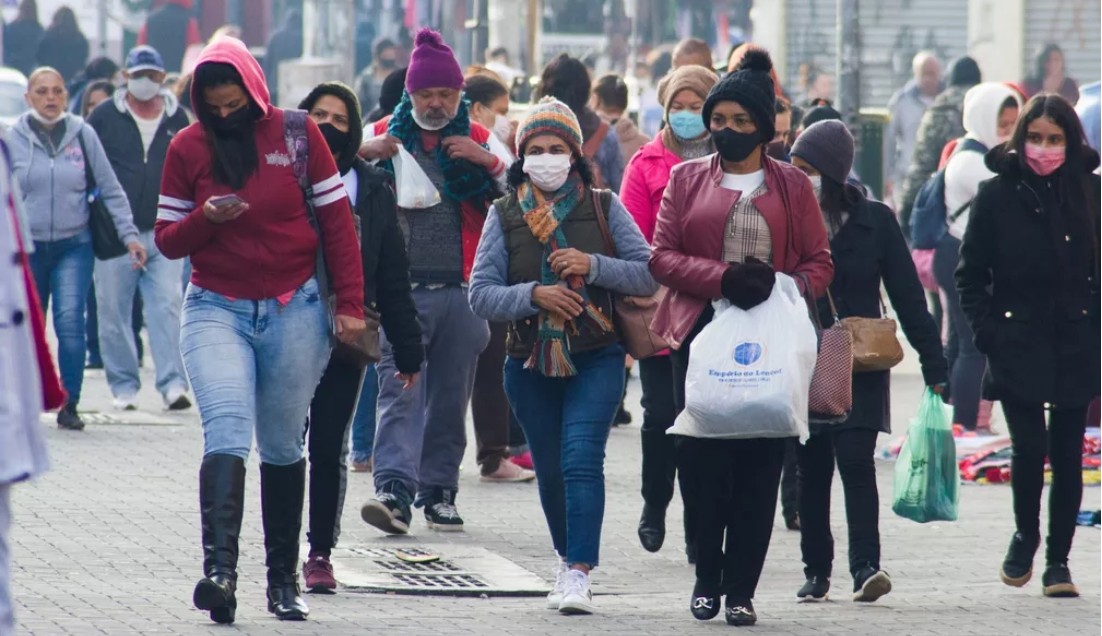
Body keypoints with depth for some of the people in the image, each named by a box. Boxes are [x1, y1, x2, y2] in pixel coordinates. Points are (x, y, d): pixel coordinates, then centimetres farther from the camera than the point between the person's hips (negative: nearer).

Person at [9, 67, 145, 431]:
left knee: (70, 322, -14)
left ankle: (69, 405, -10)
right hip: (27, 247, 1)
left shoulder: (83, 135, 1)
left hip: (74, 247, -1)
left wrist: (129, 235, -2)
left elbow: (111, 190, 5)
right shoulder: (14, 139, 0)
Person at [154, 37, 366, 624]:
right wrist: (206, 218, -14)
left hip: (295, 311, 1)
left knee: (282, 445, 8)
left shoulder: (296, 134, 0)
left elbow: (336, 219, 4)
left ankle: (283, 580, 17)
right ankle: (219, 568, -33)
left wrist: (350, 303, 0)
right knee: (226, 430, -20)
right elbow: (167, 240, 7)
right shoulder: (187, 148, 3)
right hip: (217, 309, -1)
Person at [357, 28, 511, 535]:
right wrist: (363, 152, -14)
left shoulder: (479, 141, 9)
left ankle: (438, 491, 16)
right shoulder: (383, 135, 7)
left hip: (460, 290, 2)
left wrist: (489, 162, -12)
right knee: (399, 390, -13)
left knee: (450, 398, 7)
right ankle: (394, 490, -22)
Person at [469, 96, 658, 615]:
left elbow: (650, 275, -4)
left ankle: (578, 575, -23)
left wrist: (594, 266, -18)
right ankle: (566, 557, 35)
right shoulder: (504, 215, 3)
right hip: (531, 363, 3)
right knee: (549, 471, 12)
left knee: (581, 460, -19)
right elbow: (481, 295, -4)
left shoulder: (603, 207, 0)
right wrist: (534, 295, -20)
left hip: (595, 360, -3)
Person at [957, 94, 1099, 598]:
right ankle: (1025, 536, 16)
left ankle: (1058, 558, 13)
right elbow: (970, 276, 4)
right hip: (1017, 346, -1)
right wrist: (989, 332, -5)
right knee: (1029, 447, -10)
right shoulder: (998, 196, -1)